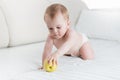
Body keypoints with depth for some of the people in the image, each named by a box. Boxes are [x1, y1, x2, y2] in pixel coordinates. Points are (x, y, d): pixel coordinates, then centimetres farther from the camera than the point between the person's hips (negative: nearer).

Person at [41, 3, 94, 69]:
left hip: (81, 42, -4)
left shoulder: (71, 34, -53)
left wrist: (57, 54, -91)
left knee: (88, 58, -14)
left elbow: (67, 45, -72)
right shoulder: (51, 37, -37)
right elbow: (47, 50, -41)